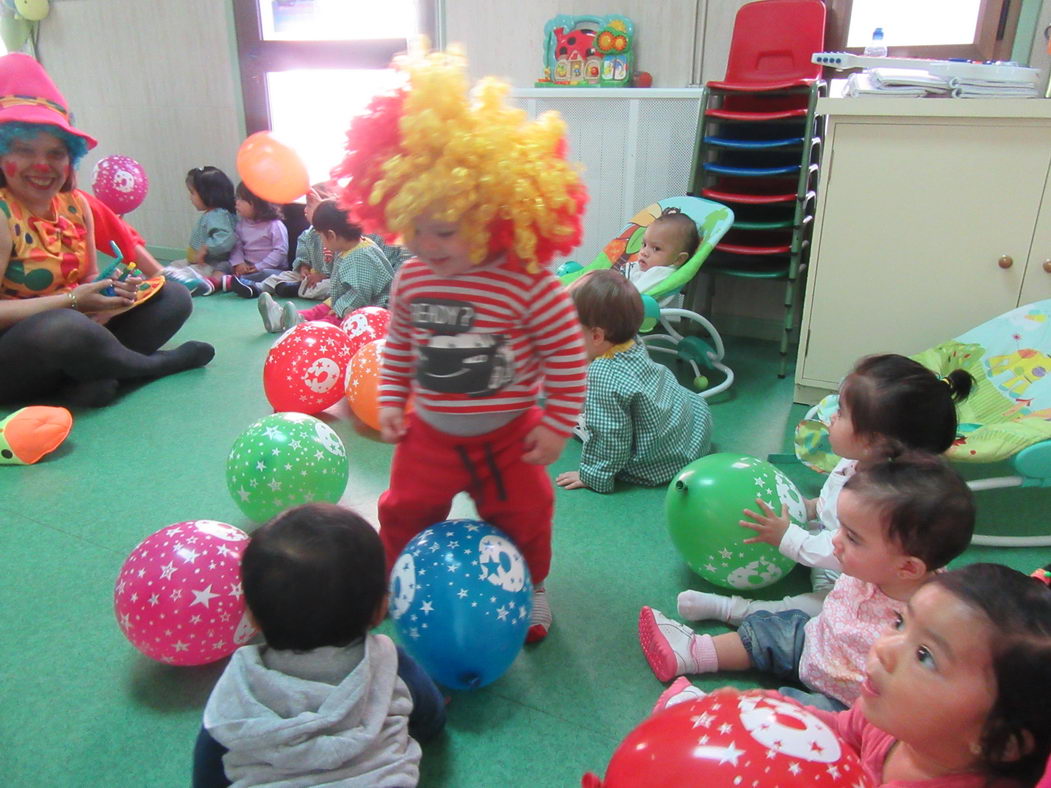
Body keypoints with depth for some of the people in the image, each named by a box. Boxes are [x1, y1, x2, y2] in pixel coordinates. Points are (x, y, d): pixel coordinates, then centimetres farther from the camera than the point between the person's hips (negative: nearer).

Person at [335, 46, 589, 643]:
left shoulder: (528, 281, -23)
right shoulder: (411, 279, -7)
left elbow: (567, 352, -15)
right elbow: (399, 344, 9)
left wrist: (558, 424, -12)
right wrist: (391, 399, 8)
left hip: (508, 436, -3)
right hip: (430, 433, 3)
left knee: (524, 516, 14)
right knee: (405, 512, 15)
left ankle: (530, 589, 41)